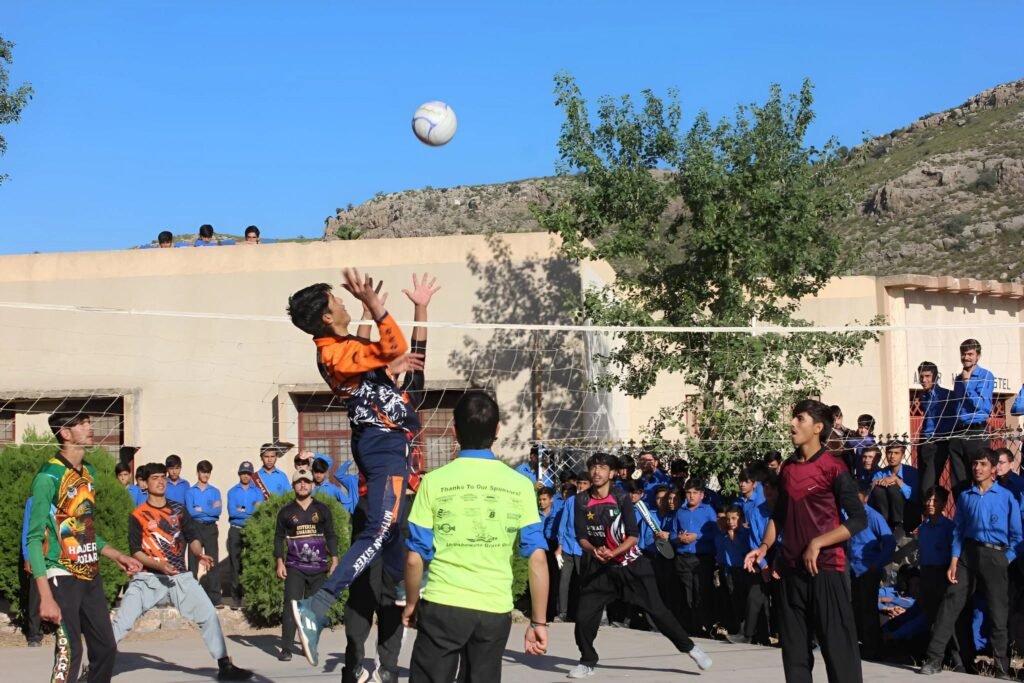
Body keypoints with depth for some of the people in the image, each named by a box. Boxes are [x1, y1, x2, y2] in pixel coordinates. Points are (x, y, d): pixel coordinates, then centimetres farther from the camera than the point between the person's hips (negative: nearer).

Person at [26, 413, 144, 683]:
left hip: (91, 576, 8)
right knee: (69, 652, -12)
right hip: (63, 577, -8)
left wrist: (118, 556, 15)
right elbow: (34, 539, -15)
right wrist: (46, 597, -21)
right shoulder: (49, 476, -13)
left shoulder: (88, 472, 12)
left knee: (105, 648, 9)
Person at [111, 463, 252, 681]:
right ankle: (96, 664, 2)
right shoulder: (138, 515, 0)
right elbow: (136, 551, -5)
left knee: (209, 615, -4)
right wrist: (158, 565, -21)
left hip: (179, 576, 3)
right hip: (148, 577, -3)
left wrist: (200, 554, -12)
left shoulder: (179, 510, 11)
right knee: (121, 623, -10)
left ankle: (225, 666, 4)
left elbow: (192, 538, 9)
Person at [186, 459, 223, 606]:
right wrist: (210, 509, -8)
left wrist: (200, 509, -9)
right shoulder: (190, 492, 7)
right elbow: (190, 511, -7)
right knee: (193, 562, 0)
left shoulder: (215, 491, 11)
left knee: (213, 562, -5)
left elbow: (218, 511, -4)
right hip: (195, 528, -1)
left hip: (211, 528, 1)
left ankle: (214, 597, -6)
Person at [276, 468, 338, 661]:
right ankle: (286, 649, -11)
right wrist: (279, 562, -1)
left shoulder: (322, 510, 7)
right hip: (294, 567, -1)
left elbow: (330, 536, 9)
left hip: (319, 567, 1)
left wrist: (334, 560, 2)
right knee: (291, 606, -11)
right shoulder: (286, 512, 6)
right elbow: (279, 537, 8)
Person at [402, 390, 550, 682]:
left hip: (443, 606, -2)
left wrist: (411, 603, 14)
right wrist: (539, 622, 3)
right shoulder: (519, 485, 0)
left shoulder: (434, 481, -4)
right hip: (495, 610, 2)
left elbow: (415, 558, -2)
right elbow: (538, 559, -3)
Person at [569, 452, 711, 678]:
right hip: (599, 567, 2)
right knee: (584, 617, -6)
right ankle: (588, 662, 16)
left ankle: (690, 648, 13)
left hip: (631, 564, -2)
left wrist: (613, 552, -28)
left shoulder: (622, 498, -10)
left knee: (657, 610, -1)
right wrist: (594, 550, -26)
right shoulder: (582, 501, -5)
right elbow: (581, 536, -5)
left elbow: (633, 535, -12)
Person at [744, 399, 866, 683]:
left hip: (826, 569, -7)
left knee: (838, 647, -6)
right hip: (791, 569, 7)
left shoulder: (834, 467, -8)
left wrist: (817, 543, -17)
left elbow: (859, 519, -11)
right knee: (794, 648, 9)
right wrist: (764, 547, 7)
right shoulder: (787, 468, 12)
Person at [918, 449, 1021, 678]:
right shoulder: (965, 496, 11)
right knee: (951, 605, -5)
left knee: (998, 612, 0)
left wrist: (1007, 560, -6)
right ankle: (934, 658, -5)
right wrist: (953, 562, 0)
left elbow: (1016, 534, 3)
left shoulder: (1006, 497, 2)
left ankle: (1002, 665, 9)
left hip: (995, 556, -2)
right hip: (968, 553, 2)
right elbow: (958, 531, 9)